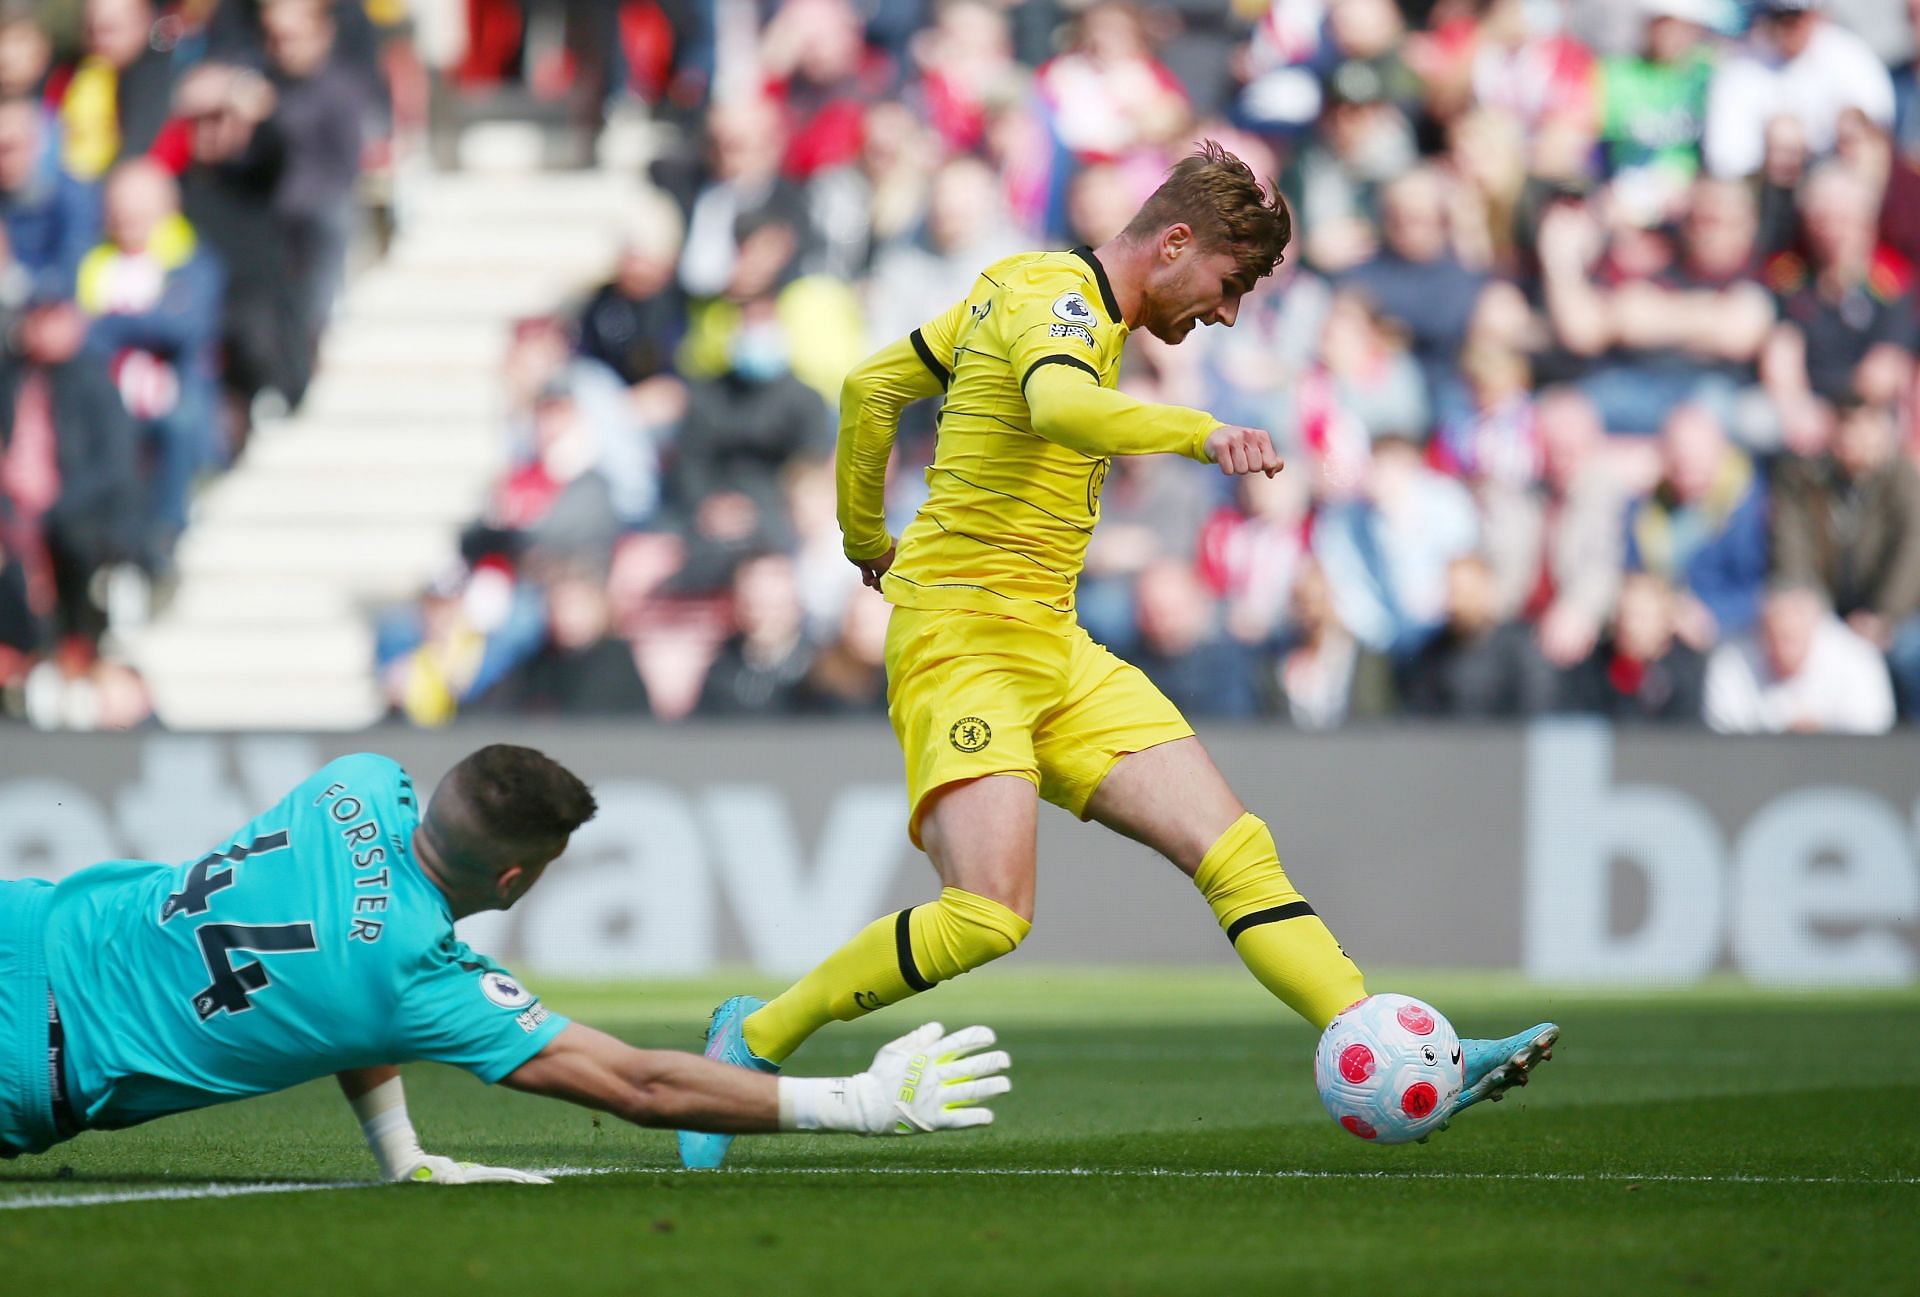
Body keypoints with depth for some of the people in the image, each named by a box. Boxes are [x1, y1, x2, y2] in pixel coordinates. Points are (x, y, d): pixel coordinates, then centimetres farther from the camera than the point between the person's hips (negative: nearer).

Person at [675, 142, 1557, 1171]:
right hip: (963, 635, -10)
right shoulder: (1061, 297, -12)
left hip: (1054, 651, 10)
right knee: (986, 916, -23)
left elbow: (871, 387, 26)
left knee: (1234, 848, -3)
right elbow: (1060, 405, -37)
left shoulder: (1028, 288, 17)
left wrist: (865, 539, 36)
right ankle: (755, 1037, -4)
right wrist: (1199, 432, -50)